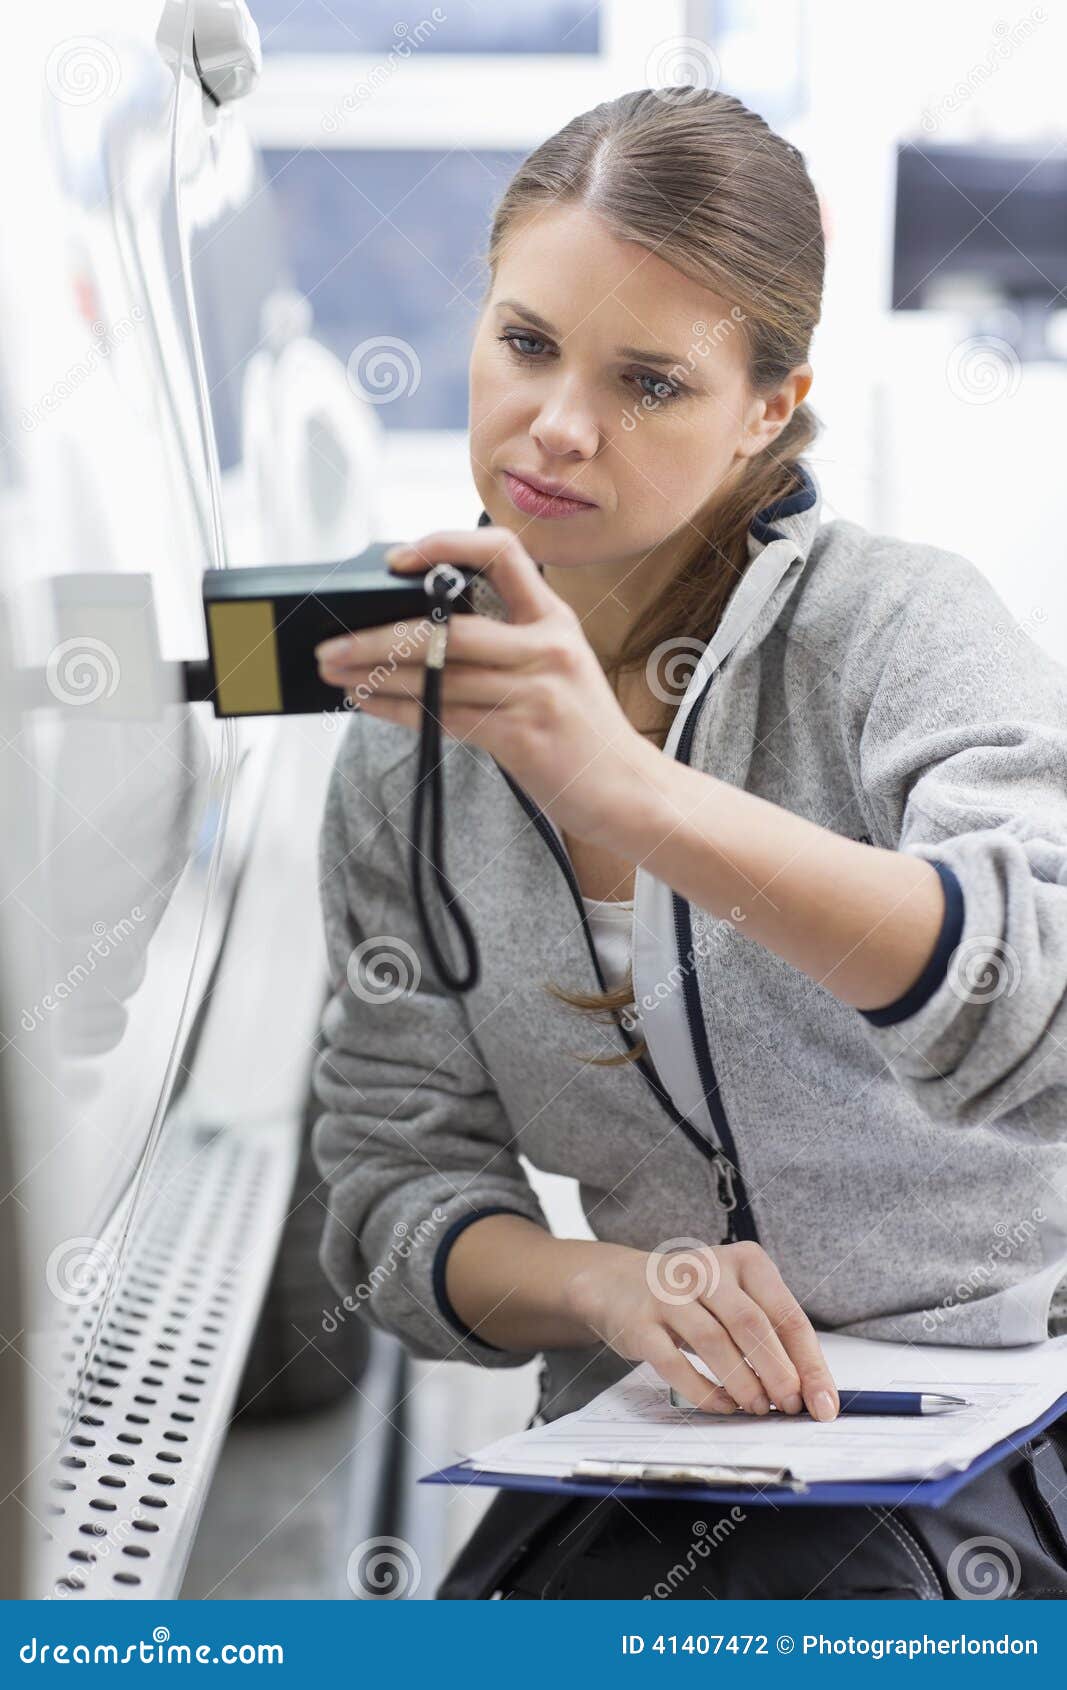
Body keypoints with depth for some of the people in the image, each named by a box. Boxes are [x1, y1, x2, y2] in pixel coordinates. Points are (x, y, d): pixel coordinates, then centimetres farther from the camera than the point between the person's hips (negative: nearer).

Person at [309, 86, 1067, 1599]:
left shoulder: (896, 621, -9)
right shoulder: (403, 750, 3)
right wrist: (613, 1285, -19)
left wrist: (629, 794, -42)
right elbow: (401, 1193, 3)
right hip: (663, 1449, 4)